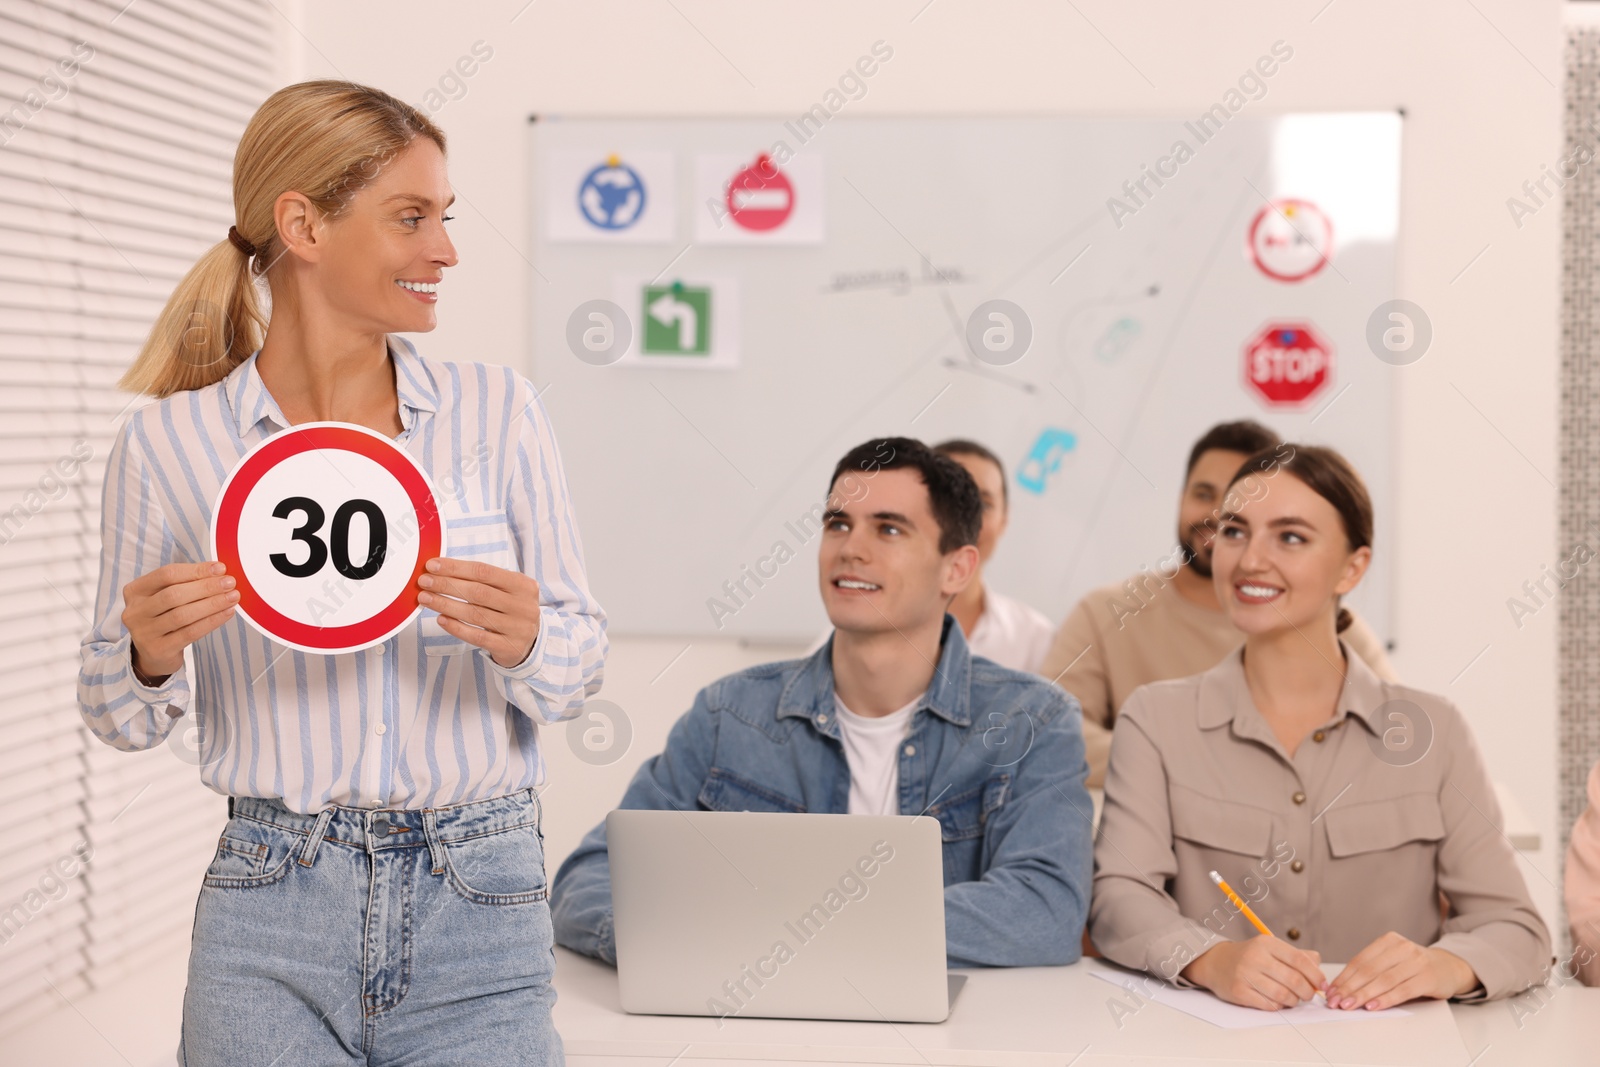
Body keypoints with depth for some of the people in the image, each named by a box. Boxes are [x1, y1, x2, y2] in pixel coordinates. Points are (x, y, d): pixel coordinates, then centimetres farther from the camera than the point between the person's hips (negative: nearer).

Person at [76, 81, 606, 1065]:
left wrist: (524, 644, -19)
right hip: (271, 920, -1)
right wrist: (152, 656, -15)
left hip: (482, 917, 1)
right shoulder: (170, 442, -2)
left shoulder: (500, 411, 1)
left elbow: (582, 666, 3)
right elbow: (120, 714, 7)